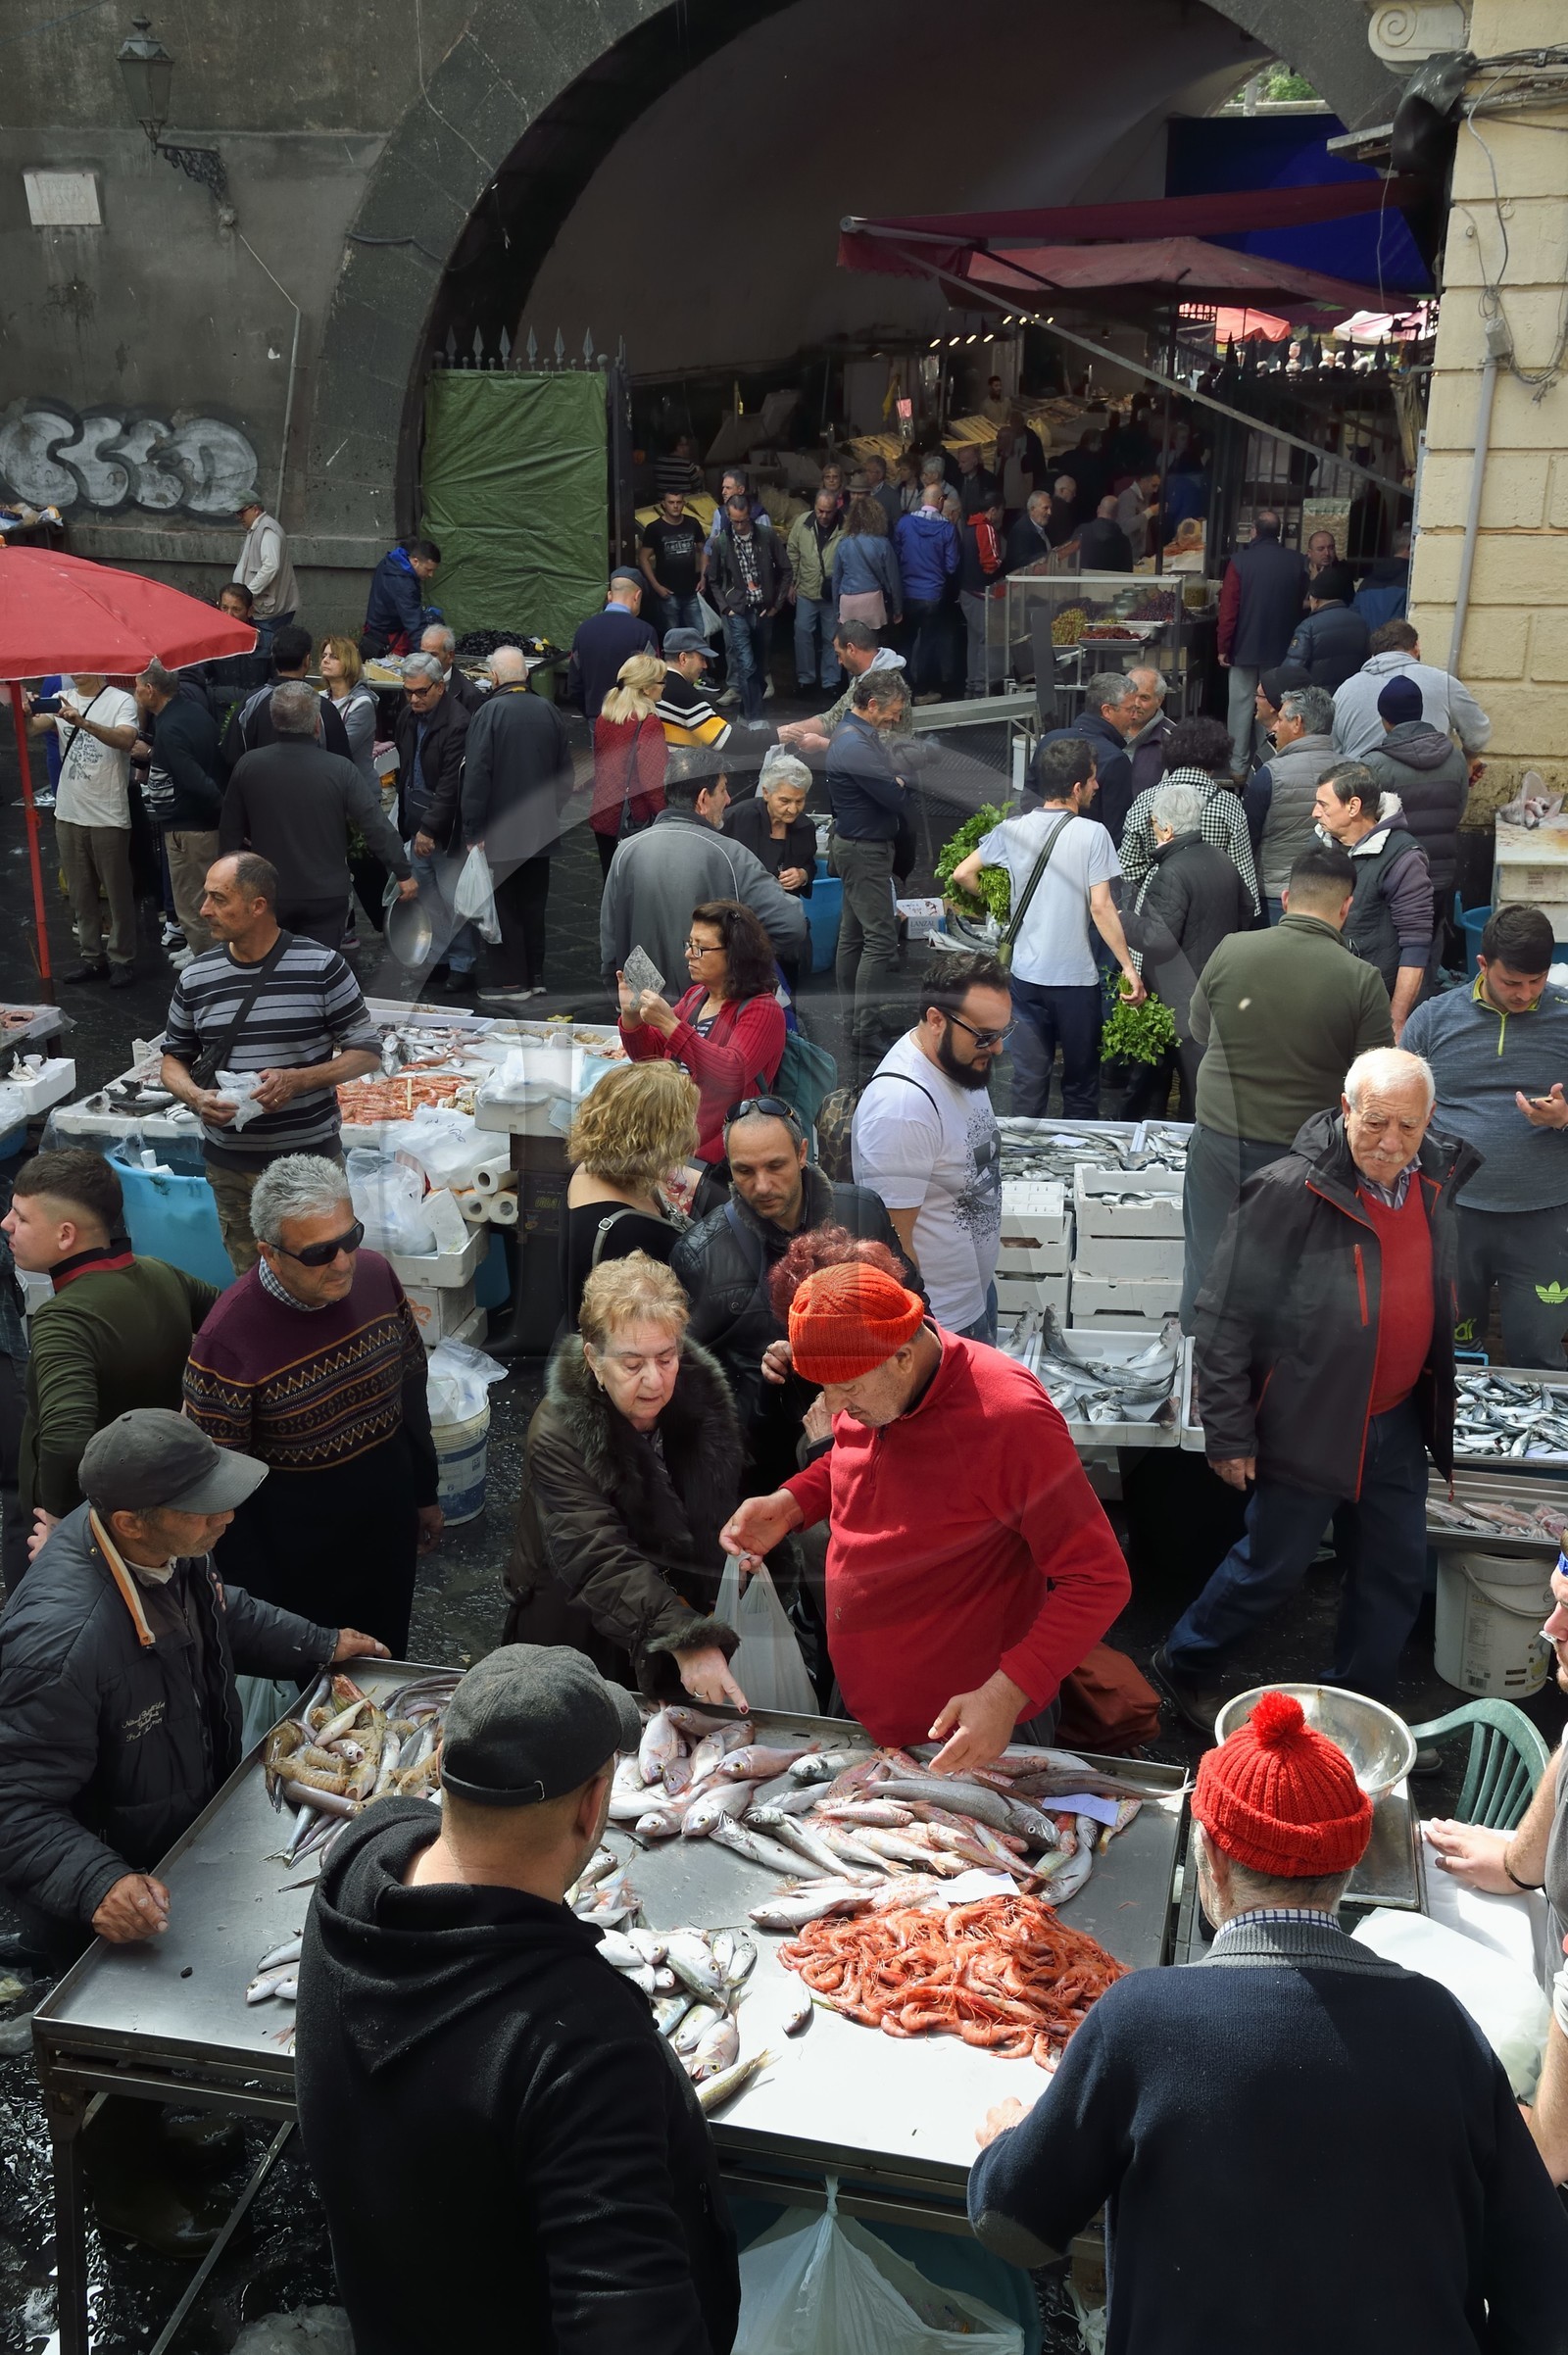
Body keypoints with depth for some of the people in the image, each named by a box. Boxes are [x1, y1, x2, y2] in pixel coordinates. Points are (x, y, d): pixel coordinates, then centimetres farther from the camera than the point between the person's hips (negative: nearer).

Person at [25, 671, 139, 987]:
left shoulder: (121, 701, -8)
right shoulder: (61, 699, 7)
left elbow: (126, 740, -26)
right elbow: (31, 730, -6)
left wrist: (83, 722, -39)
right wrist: (26, 713, -29)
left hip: (108, 816, -5)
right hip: (69, 813, 5)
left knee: (117, 892, 4)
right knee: (80, 892, 12)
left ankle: (122, 960, 13)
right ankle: (92, 958, 21)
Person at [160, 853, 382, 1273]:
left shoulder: (321, 967, -8)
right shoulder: (195, 978, 2)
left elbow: (367, 1053, -5)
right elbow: (173, 1058, 13)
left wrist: (298, 1080, -20)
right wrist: (195, 1096, -10)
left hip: (310, 1159, -3)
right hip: (230, 1167, 3)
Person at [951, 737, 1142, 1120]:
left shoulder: (1013, 830, -1)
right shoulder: (1092, 834, -13)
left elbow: (962, 875, 4)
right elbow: (1101, 908, -17)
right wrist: (1129, 966, -12)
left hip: (1026, 973, 4)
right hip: (1076, 977, -4)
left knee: (1029, 1078, 12)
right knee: (1080, 1082, 11)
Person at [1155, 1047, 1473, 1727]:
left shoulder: (1437, 1179, -2)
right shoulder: (1290, 1192, -22)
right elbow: (1224, 1318, -18)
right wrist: (1229, 1434, -16)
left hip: (1399, 1422, 6)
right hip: (1310, 1427, -6)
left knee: (1396, 1573, 16)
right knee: (1272, 1567, 8)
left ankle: (1362, 1701, 37)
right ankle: (1184, 1664, 32)